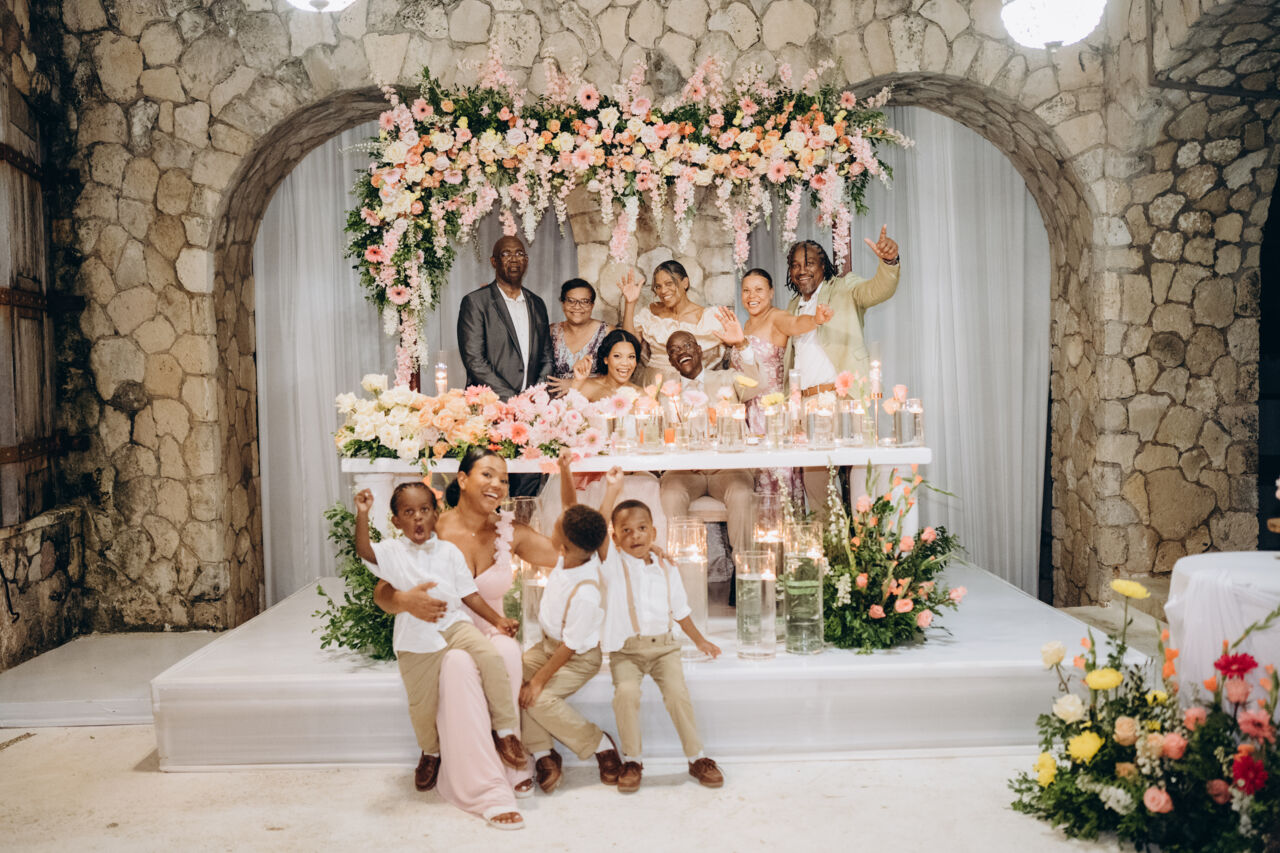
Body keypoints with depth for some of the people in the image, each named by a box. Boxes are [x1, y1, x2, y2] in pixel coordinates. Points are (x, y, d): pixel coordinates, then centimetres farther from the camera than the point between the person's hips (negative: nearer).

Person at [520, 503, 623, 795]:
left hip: (578, 658, -9)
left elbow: (570, 646, -27)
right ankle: (543, 754, -4)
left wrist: (539, 679, -19)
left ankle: (601, 746, -1)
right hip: (548, 644, 9)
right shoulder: (576, 555, -16)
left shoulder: (585, 593, -37)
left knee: (539, 698, -23)